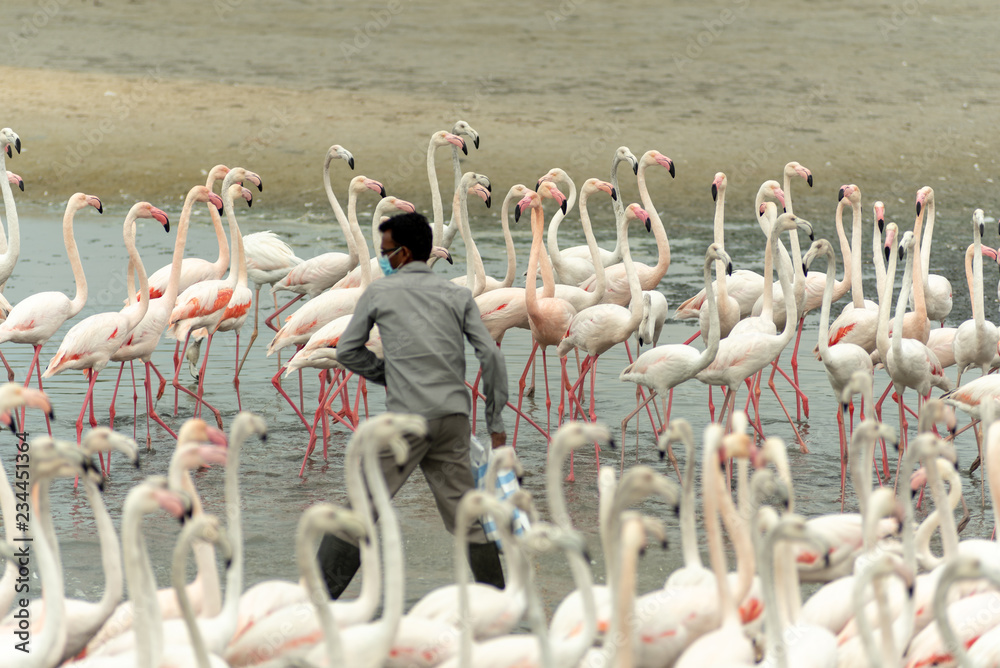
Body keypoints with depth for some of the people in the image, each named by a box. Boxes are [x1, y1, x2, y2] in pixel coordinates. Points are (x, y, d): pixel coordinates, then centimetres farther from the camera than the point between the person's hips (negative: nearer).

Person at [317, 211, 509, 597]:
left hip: (407, 417, -3)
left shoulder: (380, 292, 5)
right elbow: (491, 356, 2)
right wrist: (496, 423, 6)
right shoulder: (458, 296, 11)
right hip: (454, 417, 3)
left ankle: (322, 592, 2)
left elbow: (347, 351, 12)